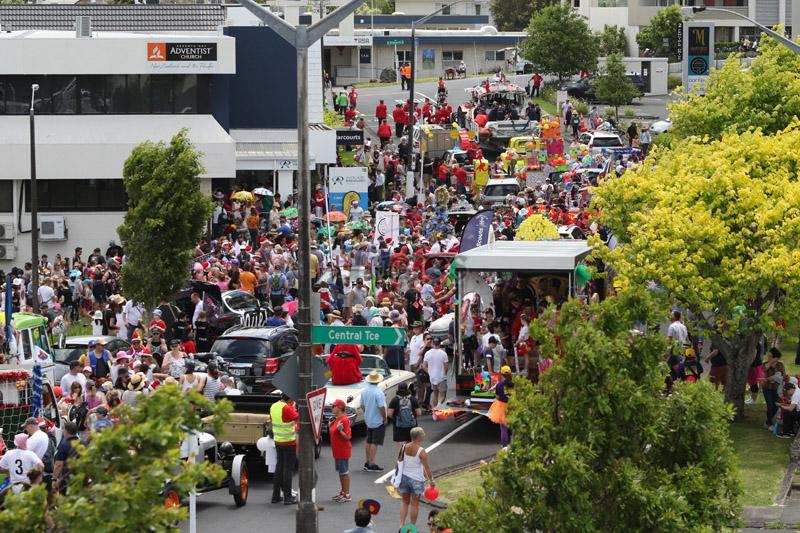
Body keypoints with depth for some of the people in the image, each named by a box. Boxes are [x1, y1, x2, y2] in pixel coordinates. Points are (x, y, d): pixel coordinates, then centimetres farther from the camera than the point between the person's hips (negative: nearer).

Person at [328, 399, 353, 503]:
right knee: (340, 472, 16)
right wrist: (330, 426, 11)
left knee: (345, 473, -3)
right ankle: (343, 492, 26)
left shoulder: (344, 420, -18)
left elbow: (348, 437, -21)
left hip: (343, 451, -10)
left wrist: (340, 430, -32)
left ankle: (347, 495, 2)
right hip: (337, 451, 10)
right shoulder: (336, 419, 10)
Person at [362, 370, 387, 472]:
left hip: (368, 420, 7)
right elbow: (381, 407, -23)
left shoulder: (364, 391, 2)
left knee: (369, 442, 16)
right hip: (378, 421, -7)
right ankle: (372, 464, -3)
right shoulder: (378, 392, -22)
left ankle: (368, 462, 23)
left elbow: (362, 405, 12)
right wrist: (384, 418, -10)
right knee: (375, 443, -3)